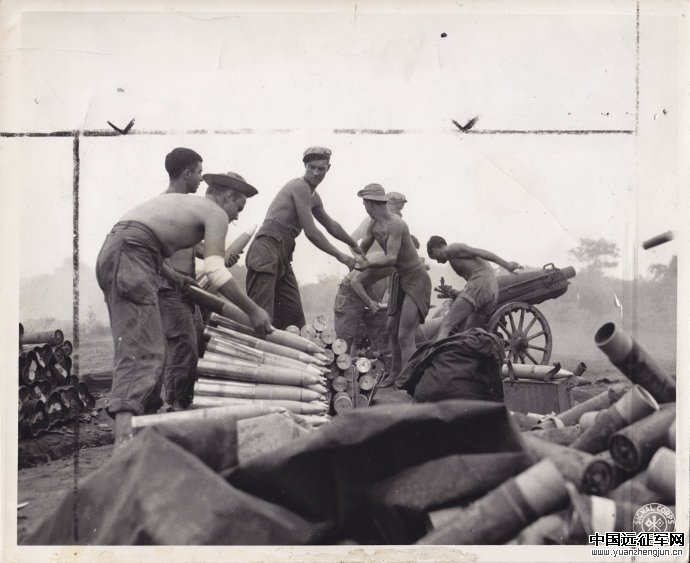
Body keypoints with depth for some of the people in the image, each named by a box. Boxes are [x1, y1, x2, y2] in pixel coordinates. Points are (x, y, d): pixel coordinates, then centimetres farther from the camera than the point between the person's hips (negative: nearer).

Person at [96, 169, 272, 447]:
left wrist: (170, 275, 32)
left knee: (153, 350, 13)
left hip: (110, 252, 10)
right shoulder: (216, 213, 5)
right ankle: (124, 443, -31)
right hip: (130, 255, -10)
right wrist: (253, 310, -2)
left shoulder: (179, 200, 31)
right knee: (141, 352, -19)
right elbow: (216, 271, -7)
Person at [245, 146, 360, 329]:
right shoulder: (300, 187, -9)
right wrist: (339, 255, -4)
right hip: (267, 250, -10)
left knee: (293, 315, 6)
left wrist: (355, 245, 48)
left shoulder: (314, 197, 22)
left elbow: (331, 225, 38)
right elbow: (311, 232, -12)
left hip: (282, 255, 10)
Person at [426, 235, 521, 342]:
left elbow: (480, 253, -4)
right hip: (492, 291, 9)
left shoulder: (450, 250, 6)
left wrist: (507, 265, -12)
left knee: (445, 325, -13)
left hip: (480, 285, -9)